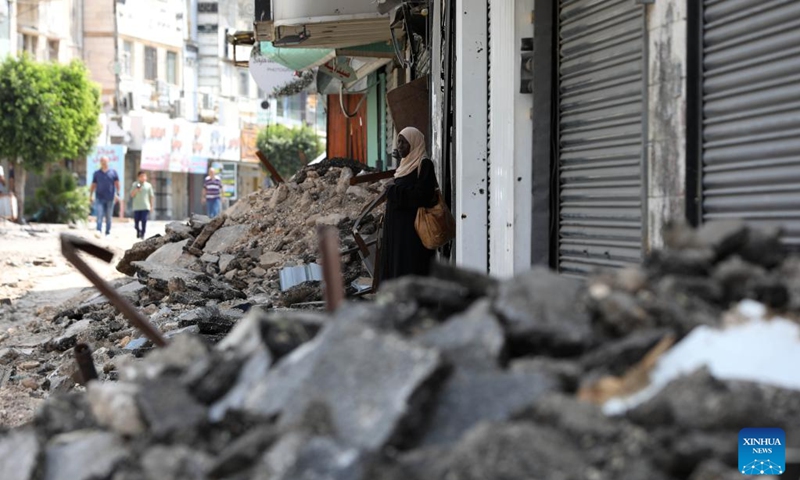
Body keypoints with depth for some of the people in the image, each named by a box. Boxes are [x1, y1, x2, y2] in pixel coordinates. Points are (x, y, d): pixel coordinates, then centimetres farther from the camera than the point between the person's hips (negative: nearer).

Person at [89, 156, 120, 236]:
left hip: (110, 198, 1)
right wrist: (90, 195, 4)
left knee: (108, 217, 7)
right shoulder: (96, 173, 9)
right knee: (99, 215, -13)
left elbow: (117, 184, 4)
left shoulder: (113, 173, 6)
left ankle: (108, 233, 14)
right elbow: (93, 185, 12)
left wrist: (117, 194, -7)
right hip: (99, 198, -1)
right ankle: (99, 232, -20)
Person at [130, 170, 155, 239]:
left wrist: (151, 206, 5)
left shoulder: (148, 185, 7)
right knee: (136, 222, 2)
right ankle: (138, 231, 29)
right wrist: (136, 190, -15)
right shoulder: (134, 185, 6)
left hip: (145, 207, -1)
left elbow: (151, 196, 9)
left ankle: (142, 234, 1)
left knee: (144, 221, -9)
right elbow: (132, 195, 4)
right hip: (136, 207, 1)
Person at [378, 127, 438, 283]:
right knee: (395, 266, 9)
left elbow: (421, 195, -19)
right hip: (397, 225, 9)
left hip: (412, 227, -9)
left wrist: (395, 191, -12)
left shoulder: (424, 165, -11)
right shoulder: (406, 164, 16)